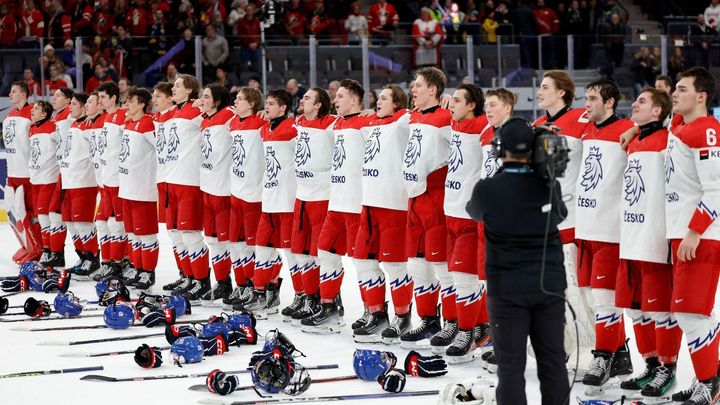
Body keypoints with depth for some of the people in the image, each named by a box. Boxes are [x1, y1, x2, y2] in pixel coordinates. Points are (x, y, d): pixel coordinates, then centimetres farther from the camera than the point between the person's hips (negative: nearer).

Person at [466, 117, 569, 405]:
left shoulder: (487, 190, -12)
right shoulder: (549, 186, -3)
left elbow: (475, 212, 13)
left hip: (508, 288, -3)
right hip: (550, 284, 3)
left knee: (511, 365, 1)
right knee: (552, 361, 9)